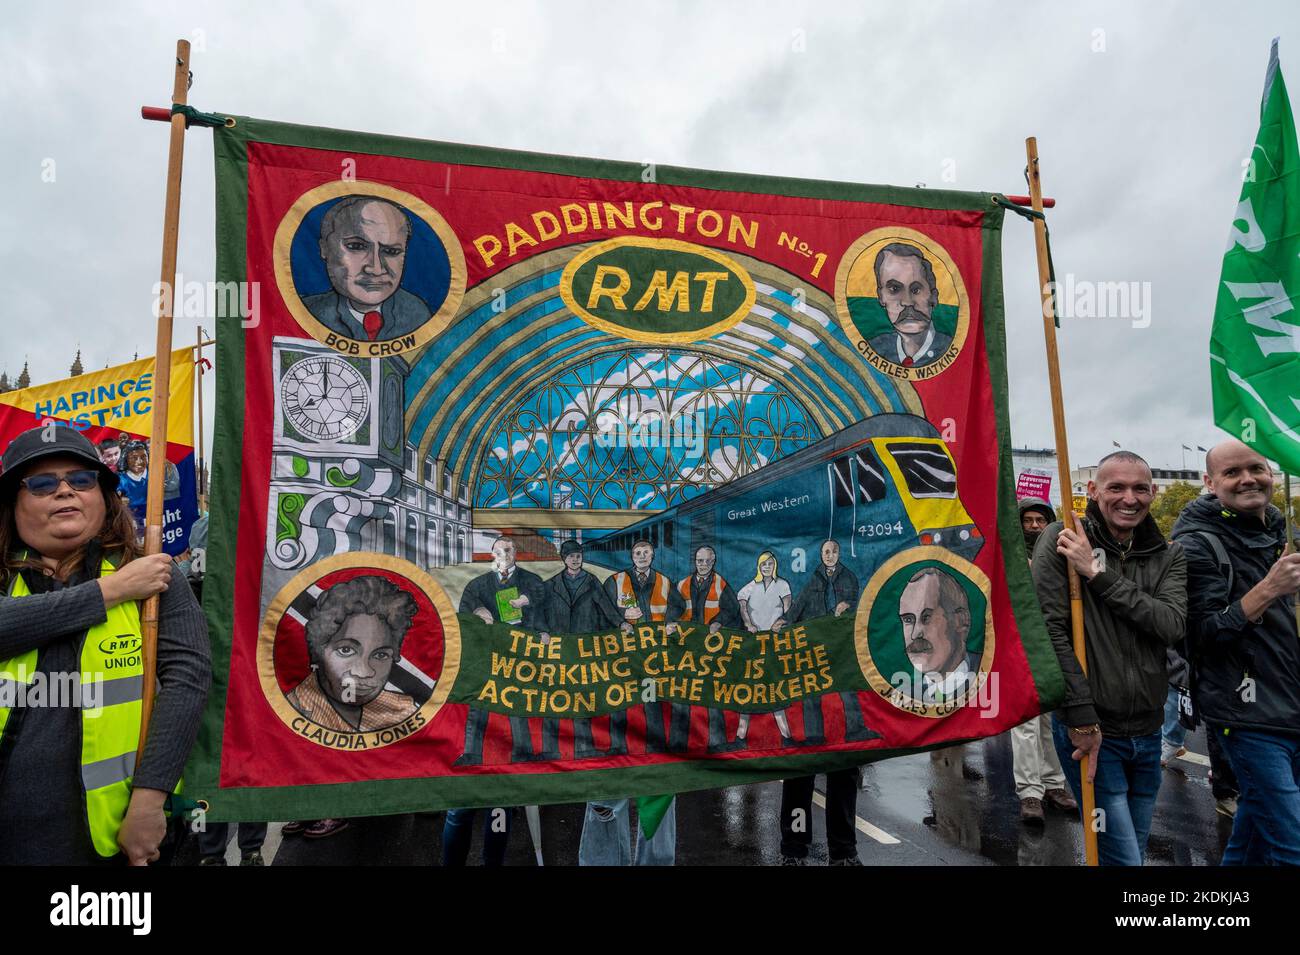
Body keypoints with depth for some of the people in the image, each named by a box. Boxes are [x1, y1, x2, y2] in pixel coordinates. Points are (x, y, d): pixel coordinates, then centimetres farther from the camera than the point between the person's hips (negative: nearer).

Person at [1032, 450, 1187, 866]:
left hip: (1147, 733, 5)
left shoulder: (1169, 555, 4)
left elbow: (1172, 625, -14)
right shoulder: (1061, 540, -11)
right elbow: (1049, 631, -16)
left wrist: (1099, 575, -21)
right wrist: (1081, 717, -18)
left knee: (1135, 851, 20)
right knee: (1123, 858, -1)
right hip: (1087, 730, -5)